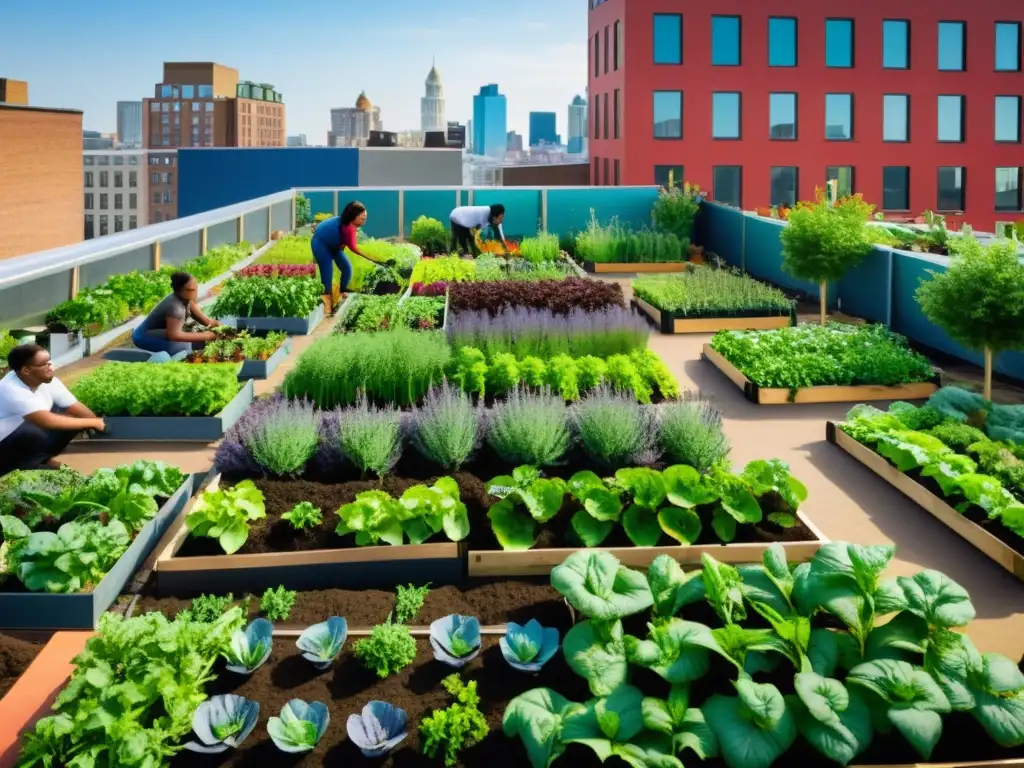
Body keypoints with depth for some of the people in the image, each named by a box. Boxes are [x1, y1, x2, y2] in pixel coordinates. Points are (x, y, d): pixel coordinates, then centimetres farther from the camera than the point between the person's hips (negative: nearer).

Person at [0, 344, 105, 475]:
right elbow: (47, 421, -40)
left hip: (31, 439, 8)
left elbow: (77, 409, -5)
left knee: (75, 418, -7)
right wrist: (92, 422, -31)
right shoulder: (12, 390, -33)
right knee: (32, 432, -38)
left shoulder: (48, 381, -10)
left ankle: (43, 459, 5)